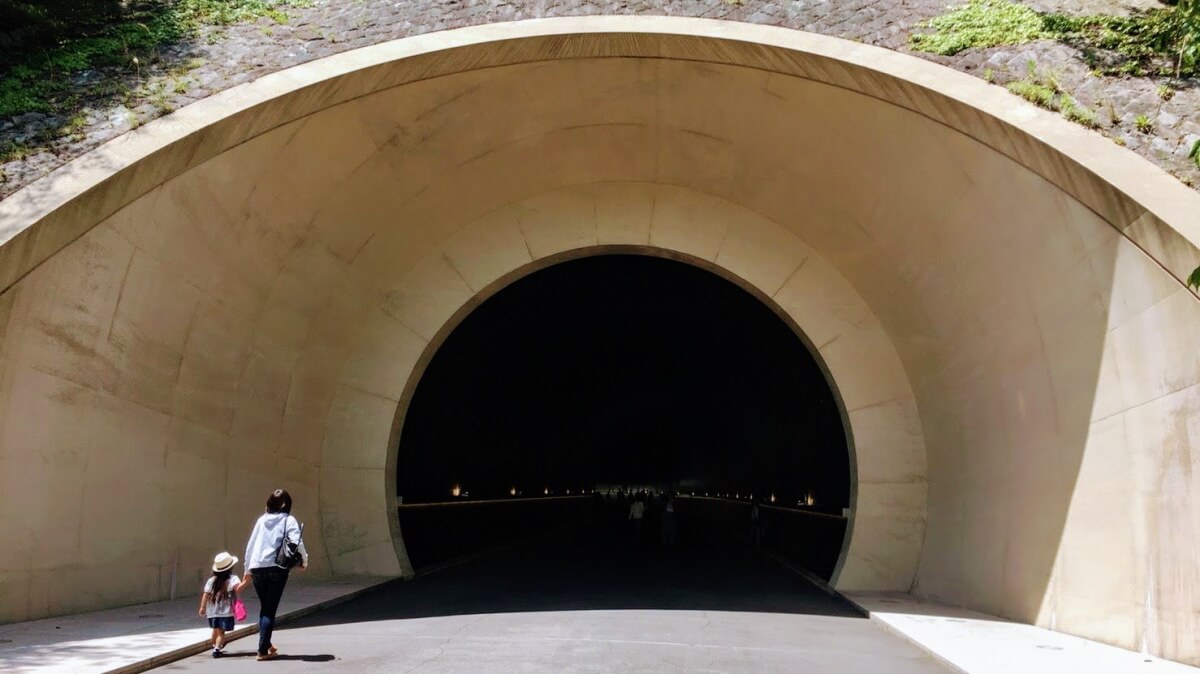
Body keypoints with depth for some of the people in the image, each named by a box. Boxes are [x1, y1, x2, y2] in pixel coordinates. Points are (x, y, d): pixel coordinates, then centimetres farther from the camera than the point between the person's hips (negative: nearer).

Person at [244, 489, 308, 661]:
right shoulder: (288, 520, 0)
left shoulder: (261, 520, 12)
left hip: (257, 568, 4)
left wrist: (248, 568, 22)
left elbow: (250, 545, 14)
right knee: (270, 610, 1)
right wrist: (304, 560, 2)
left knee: (264, 608, 18)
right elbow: (296, 542, -13)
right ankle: (263, 650, -3)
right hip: (276, 568, -4)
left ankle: (266, 644, 24)